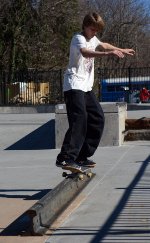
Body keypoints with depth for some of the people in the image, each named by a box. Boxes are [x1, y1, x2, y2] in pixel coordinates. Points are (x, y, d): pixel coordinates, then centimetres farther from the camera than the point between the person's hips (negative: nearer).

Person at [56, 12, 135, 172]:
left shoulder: (92, 39, 16)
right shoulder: (79, 38, -13)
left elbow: (103, 45, 40)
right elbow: (85, 53, -36)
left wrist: (122, 50, 50)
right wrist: (107, 54, -50)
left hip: (86, 87, 10)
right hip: (74, 85, -10)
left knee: (97, 118, 9)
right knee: (79, 119, -25)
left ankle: (82, 157, 14)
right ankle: (65, 158, -32)